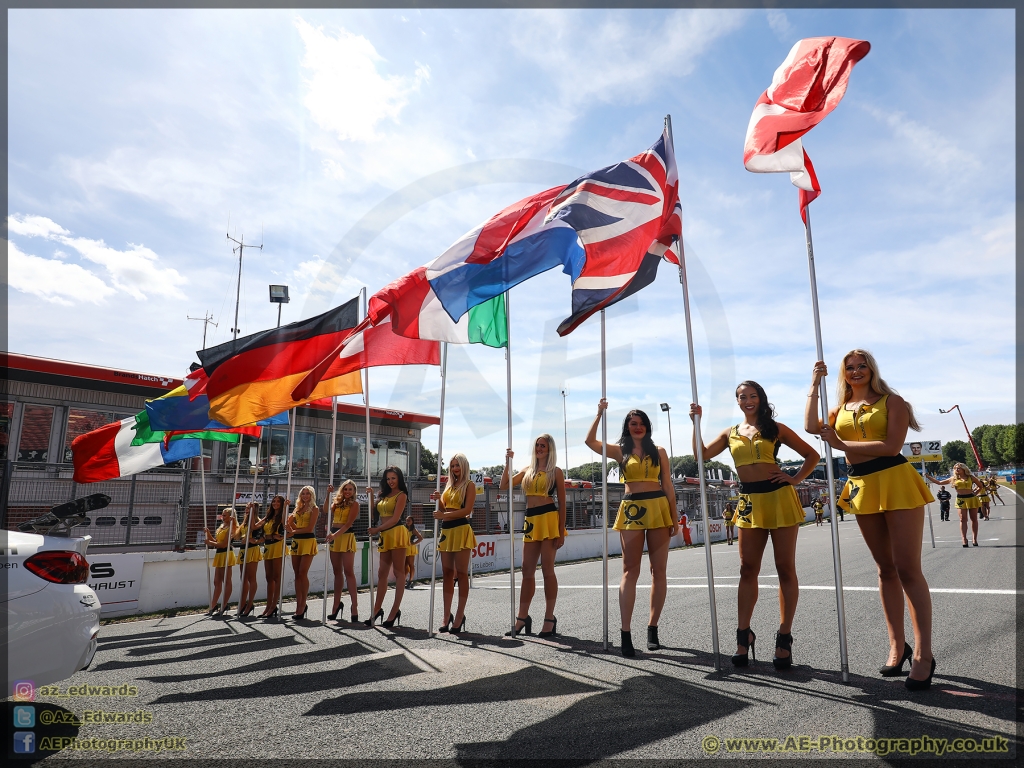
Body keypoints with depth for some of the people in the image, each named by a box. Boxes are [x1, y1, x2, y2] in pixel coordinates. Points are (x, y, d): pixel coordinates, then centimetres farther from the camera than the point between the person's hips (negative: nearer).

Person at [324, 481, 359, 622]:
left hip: (346, 537, -6)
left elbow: (348, 523, -11)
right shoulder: (337, 502, 16)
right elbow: (326, 511, -2)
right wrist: (328, 494, -9)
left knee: (348, 572, -11)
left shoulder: (354, 504, -1)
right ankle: (336, 604, 18)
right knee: (337, 572, 10)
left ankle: (354, 608, -12)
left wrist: (336, 535, -22)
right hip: (334, 537, 6)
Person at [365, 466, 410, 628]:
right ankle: (377, 609, 12)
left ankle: (395, 611, -3)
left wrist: (377, 529, -11)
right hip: (384, 536, 7)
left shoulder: (401, 495, 0)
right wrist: (370, 496, 10)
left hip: (397, 533, -7)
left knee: (398, 572, -4)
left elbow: (395, 518, -9)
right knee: (382, 573, 7)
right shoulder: (385, 496, 21)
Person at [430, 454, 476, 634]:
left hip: (461, 530, -6)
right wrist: (439, 500, -1)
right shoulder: (449, 485, 19)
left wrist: (444, 515, -16)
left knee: (461, 573, -4)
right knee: (447, 574, 5)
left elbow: (467, 510, -11)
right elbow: (444, 511, 18)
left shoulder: (469, 485, 0)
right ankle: (447, 616, 9)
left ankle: (460, 616, 0)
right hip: (446, 531, 7)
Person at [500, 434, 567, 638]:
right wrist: (508, 463, 4)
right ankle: (522, 617, 13)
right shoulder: (527, 471, 16)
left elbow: (562, 503, -1)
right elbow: (503, 485, 14)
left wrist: (561, 531, -8)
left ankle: (550, 618, 5)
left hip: (549, 519, -5)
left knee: (547, 569, -4)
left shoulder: (556, 472, 2)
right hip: (530, 520, 5)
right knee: (527, 570, 7)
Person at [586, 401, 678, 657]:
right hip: (631, 510, -1)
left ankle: (652, 628, 14)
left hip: (658, 508, 1)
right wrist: (600, 414, -8)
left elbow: (668, 485, 9)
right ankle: (626, 633, -5)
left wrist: (674, 517, 4)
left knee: (659, 570, 3)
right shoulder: (620, 450, 9)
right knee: (630, 571, -3)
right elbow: (590, 441, -4)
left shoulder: (658, 451, 10)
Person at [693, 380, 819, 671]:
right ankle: (743, 635, 11)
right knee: (748, 569, 5)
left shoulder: (775, 428, 3)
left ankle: (784, 637, 9)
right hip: (749, 502, 3)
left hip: (779, 498, -3)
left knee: (785, 568, 2)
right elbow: (702, 454, 4)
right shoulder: (730, 433, 12)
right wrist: (696, 422, -1)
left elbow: (812, 455, 8)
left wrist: (795, 479, -5)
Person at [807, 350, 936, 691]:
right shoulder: (840, 410, 14)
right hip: (862, 489, 6)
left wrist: (842, 444, -14)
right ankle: (897, 646, 21)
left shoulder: (892, 402, -1)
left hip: (896, 483, -5)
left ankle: (923, 653, 1)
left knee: (908, 570, -7)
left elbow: (892, 446, -14)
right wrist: (814, 386, -2)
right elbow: (811, 426, -4)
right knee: (886, 570, 12)